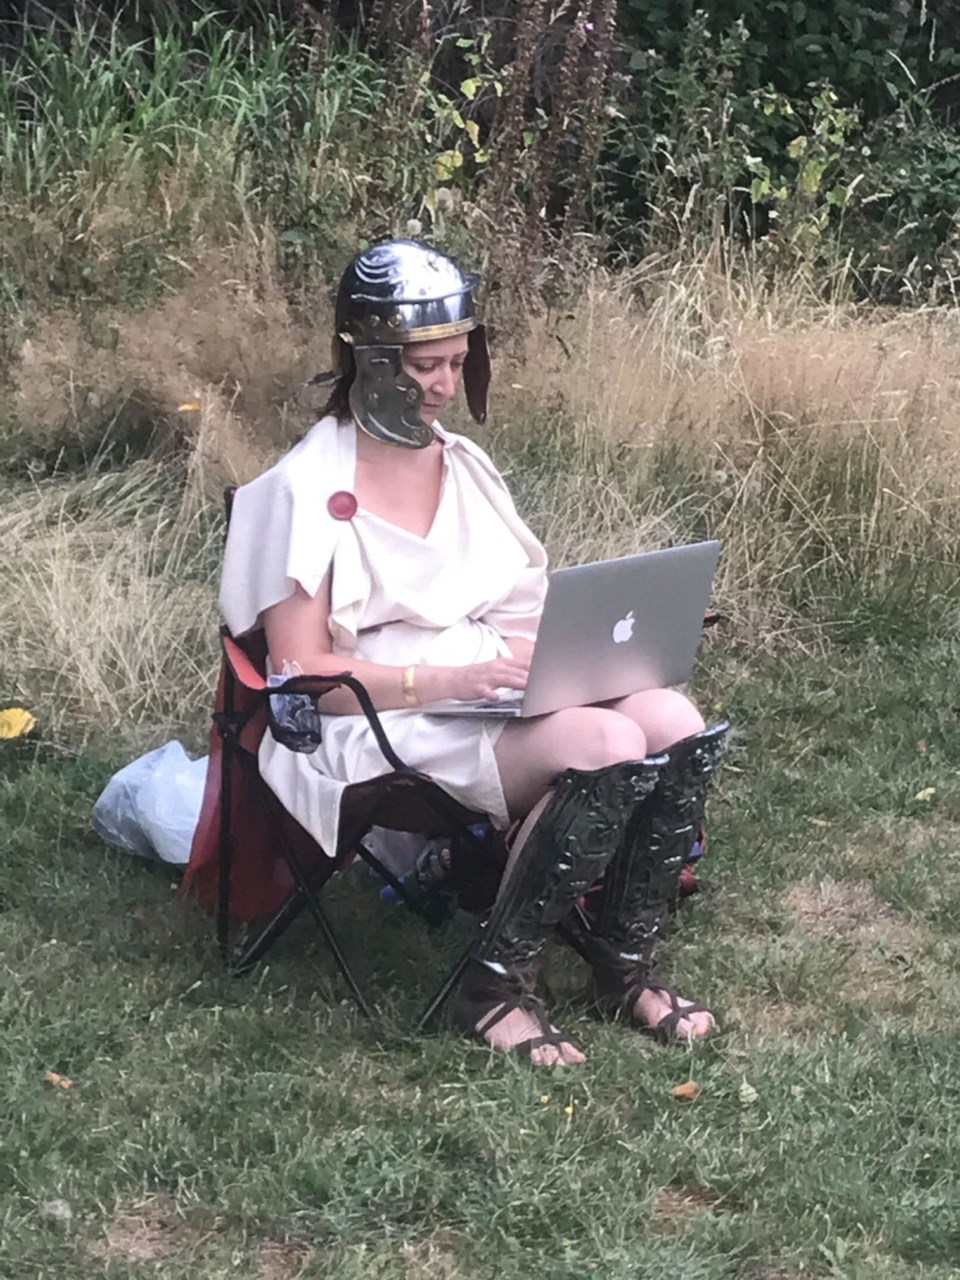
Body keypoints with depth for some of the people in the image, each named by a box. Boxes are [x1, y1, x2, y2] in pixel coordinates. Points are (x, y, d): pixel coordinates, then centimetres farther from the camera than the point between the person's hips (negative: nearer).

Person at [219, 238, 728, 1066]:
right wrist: (450, 680, -22)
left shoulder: (465, 464, 14)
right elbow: (306, 673, -11)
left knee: (676, 725, -21)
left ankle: (624, 970, -5)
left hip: (501, 693, 7)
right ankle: (496, 987, -16)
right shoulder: (308, 491, -8)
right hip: (385, 725, -7)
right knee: (606, 746, -31)